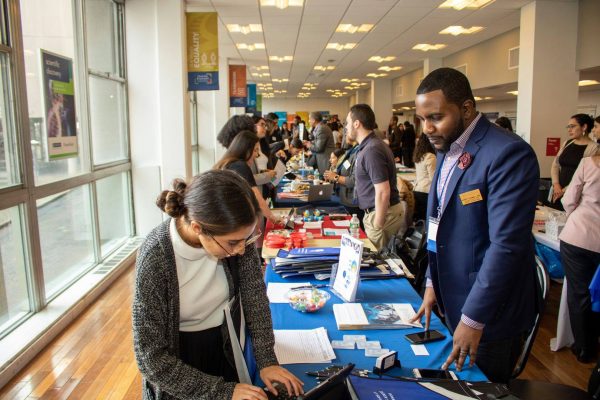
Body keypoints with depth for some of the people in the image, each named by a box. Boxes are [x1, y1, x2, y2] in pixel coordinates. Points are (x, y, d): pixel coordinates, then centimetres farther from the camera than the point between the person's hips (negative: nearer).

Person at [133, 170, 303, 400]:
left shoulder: (233, 235, -21)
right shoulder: (155, 259, -31)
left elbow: (255, 294, -9)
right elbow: (151, 357, -25)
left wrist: (267, 360, -17)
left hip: (225, 348, 4)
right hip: (176, 359, -3)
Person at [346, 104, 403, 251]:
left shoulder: (372, 150, -22)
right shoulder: (369, 146, 9)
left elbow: (383, 192, -25)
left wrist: (378, 226, -21)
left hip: (382, 213, -9)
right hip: (379, 211, 9)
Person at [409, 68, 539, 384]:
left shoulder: (509, 153, -21)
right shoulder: (447, 150, 6)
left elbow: (506, 245, -25)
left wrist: (473, 320, -22)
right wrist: (433, 282, 9)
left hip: (488, 316, -7)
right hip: (450, 304, 8)